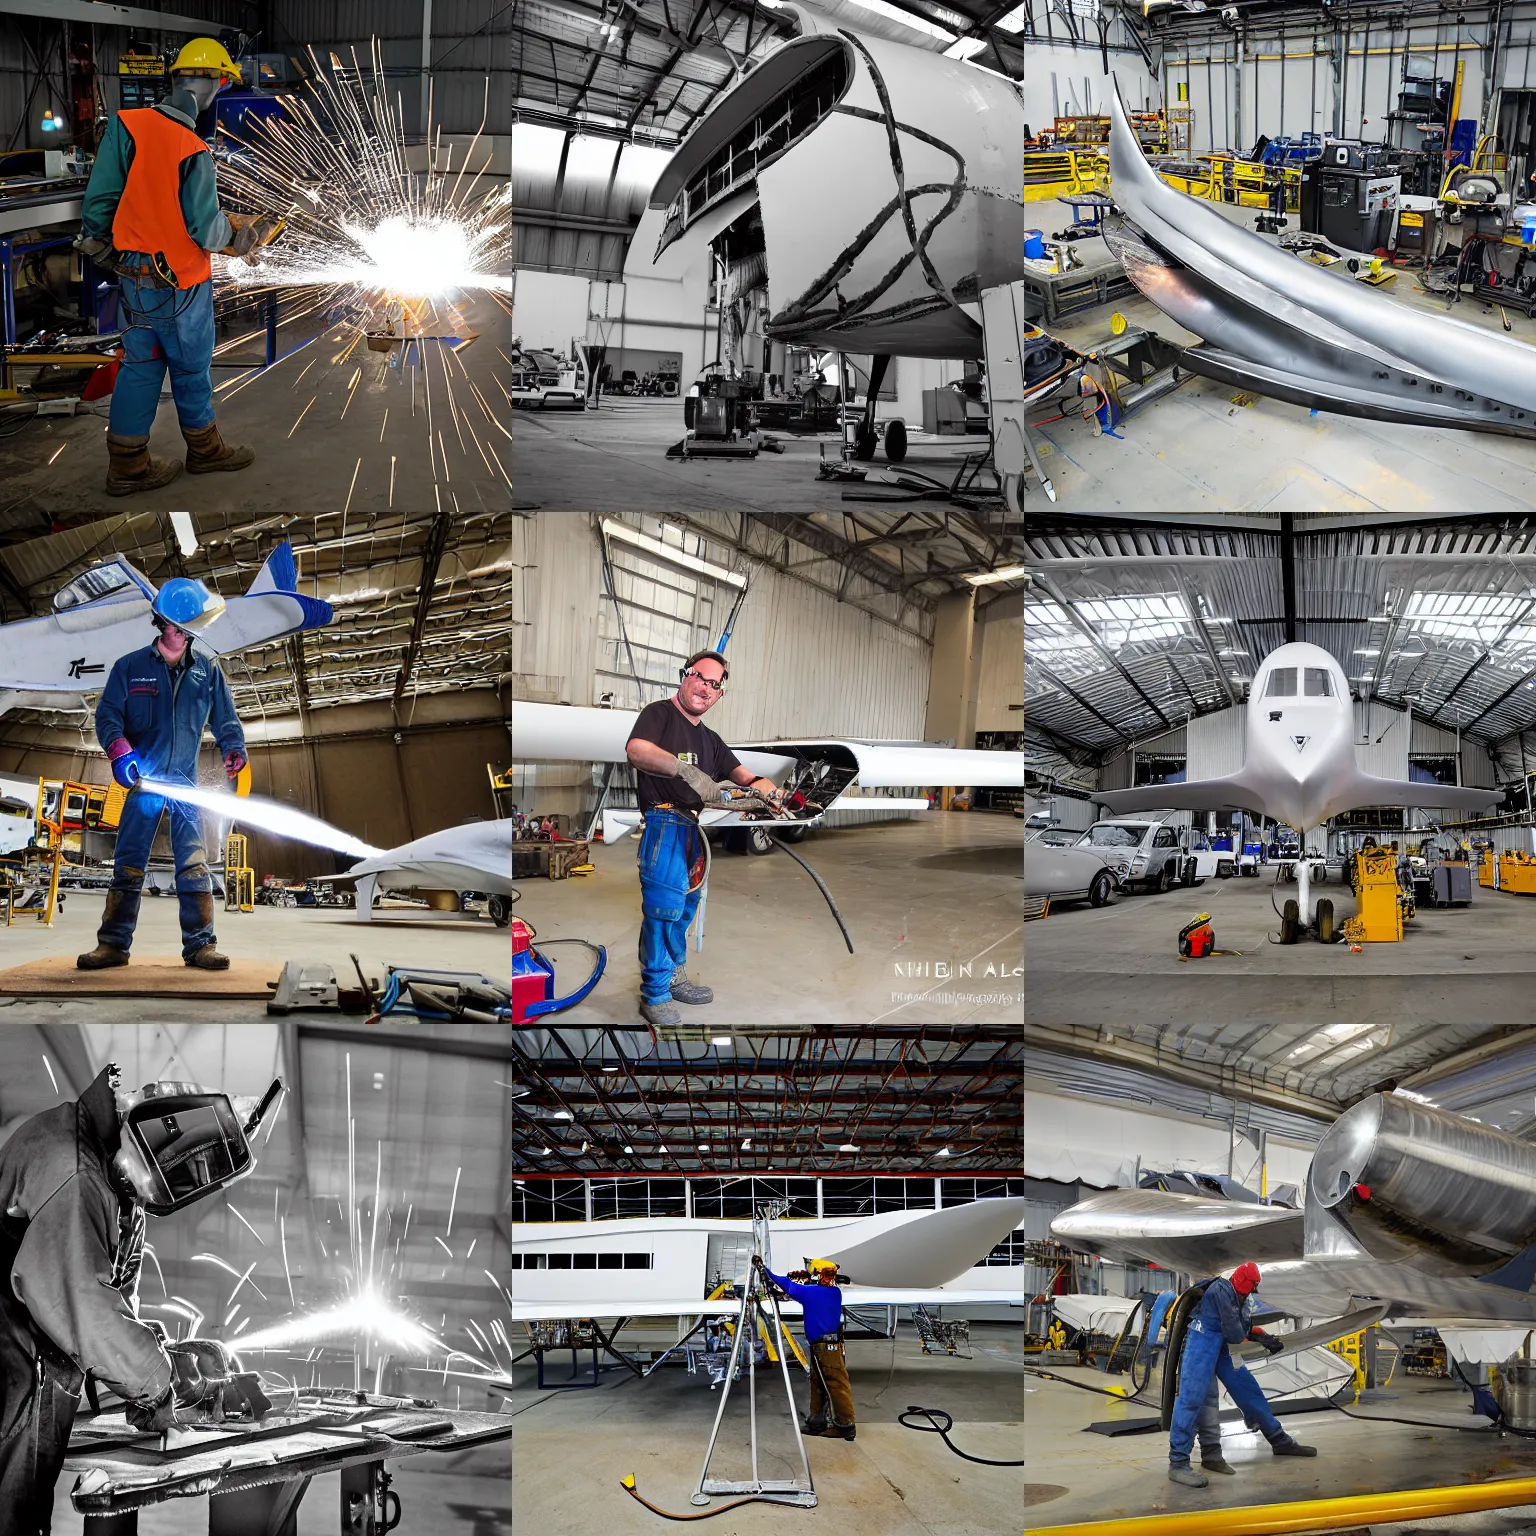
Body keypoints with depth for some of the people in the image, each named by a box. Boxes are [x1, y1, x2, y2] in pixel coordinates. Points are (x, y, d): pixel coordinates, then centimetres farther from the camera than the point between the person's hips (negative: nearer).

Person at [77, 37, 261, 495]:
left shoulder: (127, 124, -9)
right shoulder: (194, 153, -23)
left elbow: (100, 197, -7)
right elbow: (205, 230, -19)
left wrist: (96, 237, 10)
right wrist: (238, 232, 1)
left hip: (134, 272, 5)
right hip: (181, 281, -5)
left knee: (141, 363, 14)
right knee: (191, 367, 13)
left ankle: (126, 464, 16)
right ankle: (203, 449, 31)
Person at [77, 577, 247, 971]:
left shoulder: (207, 672, 10)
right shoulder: (130, 667, 5)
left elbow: (224, 719, 14)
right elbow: (107, 714, 2)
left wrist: (233, 747, -7)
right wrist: (120, 750, -16)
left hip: (185, 783, 1)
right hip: (143, 779, -1)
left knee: (194, 864, -5)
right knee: (128, 862, -3)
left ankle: (200, 945, -6)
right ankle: (113, 943, -2)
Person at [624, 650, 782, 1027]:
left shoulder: (709, 740, 22)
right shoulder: (659, 714, -3)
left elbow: (744, 775, 15)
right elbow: (637, 750, -23)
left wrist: (765, 787, -10)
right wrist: (686, 770, -36)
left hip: (695, 829, 8)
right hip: (662, 823, -8)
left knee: (684, 908, 15)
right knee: (664, 907, -11)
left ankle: (675, 979, 28)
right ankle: (655, 996, -4)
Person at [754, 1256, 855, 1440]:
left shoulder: (810, 1292, -11)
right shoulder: (835, 1293, 7)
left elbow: (784, 1284, 0)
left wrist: (762, 1267, 12)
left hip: (824, 1347, -8)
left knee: (837, 1386, -8)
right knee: (818, 1384, 15)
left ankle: (846, 1425, -8)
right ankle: (816, 1422, 21)